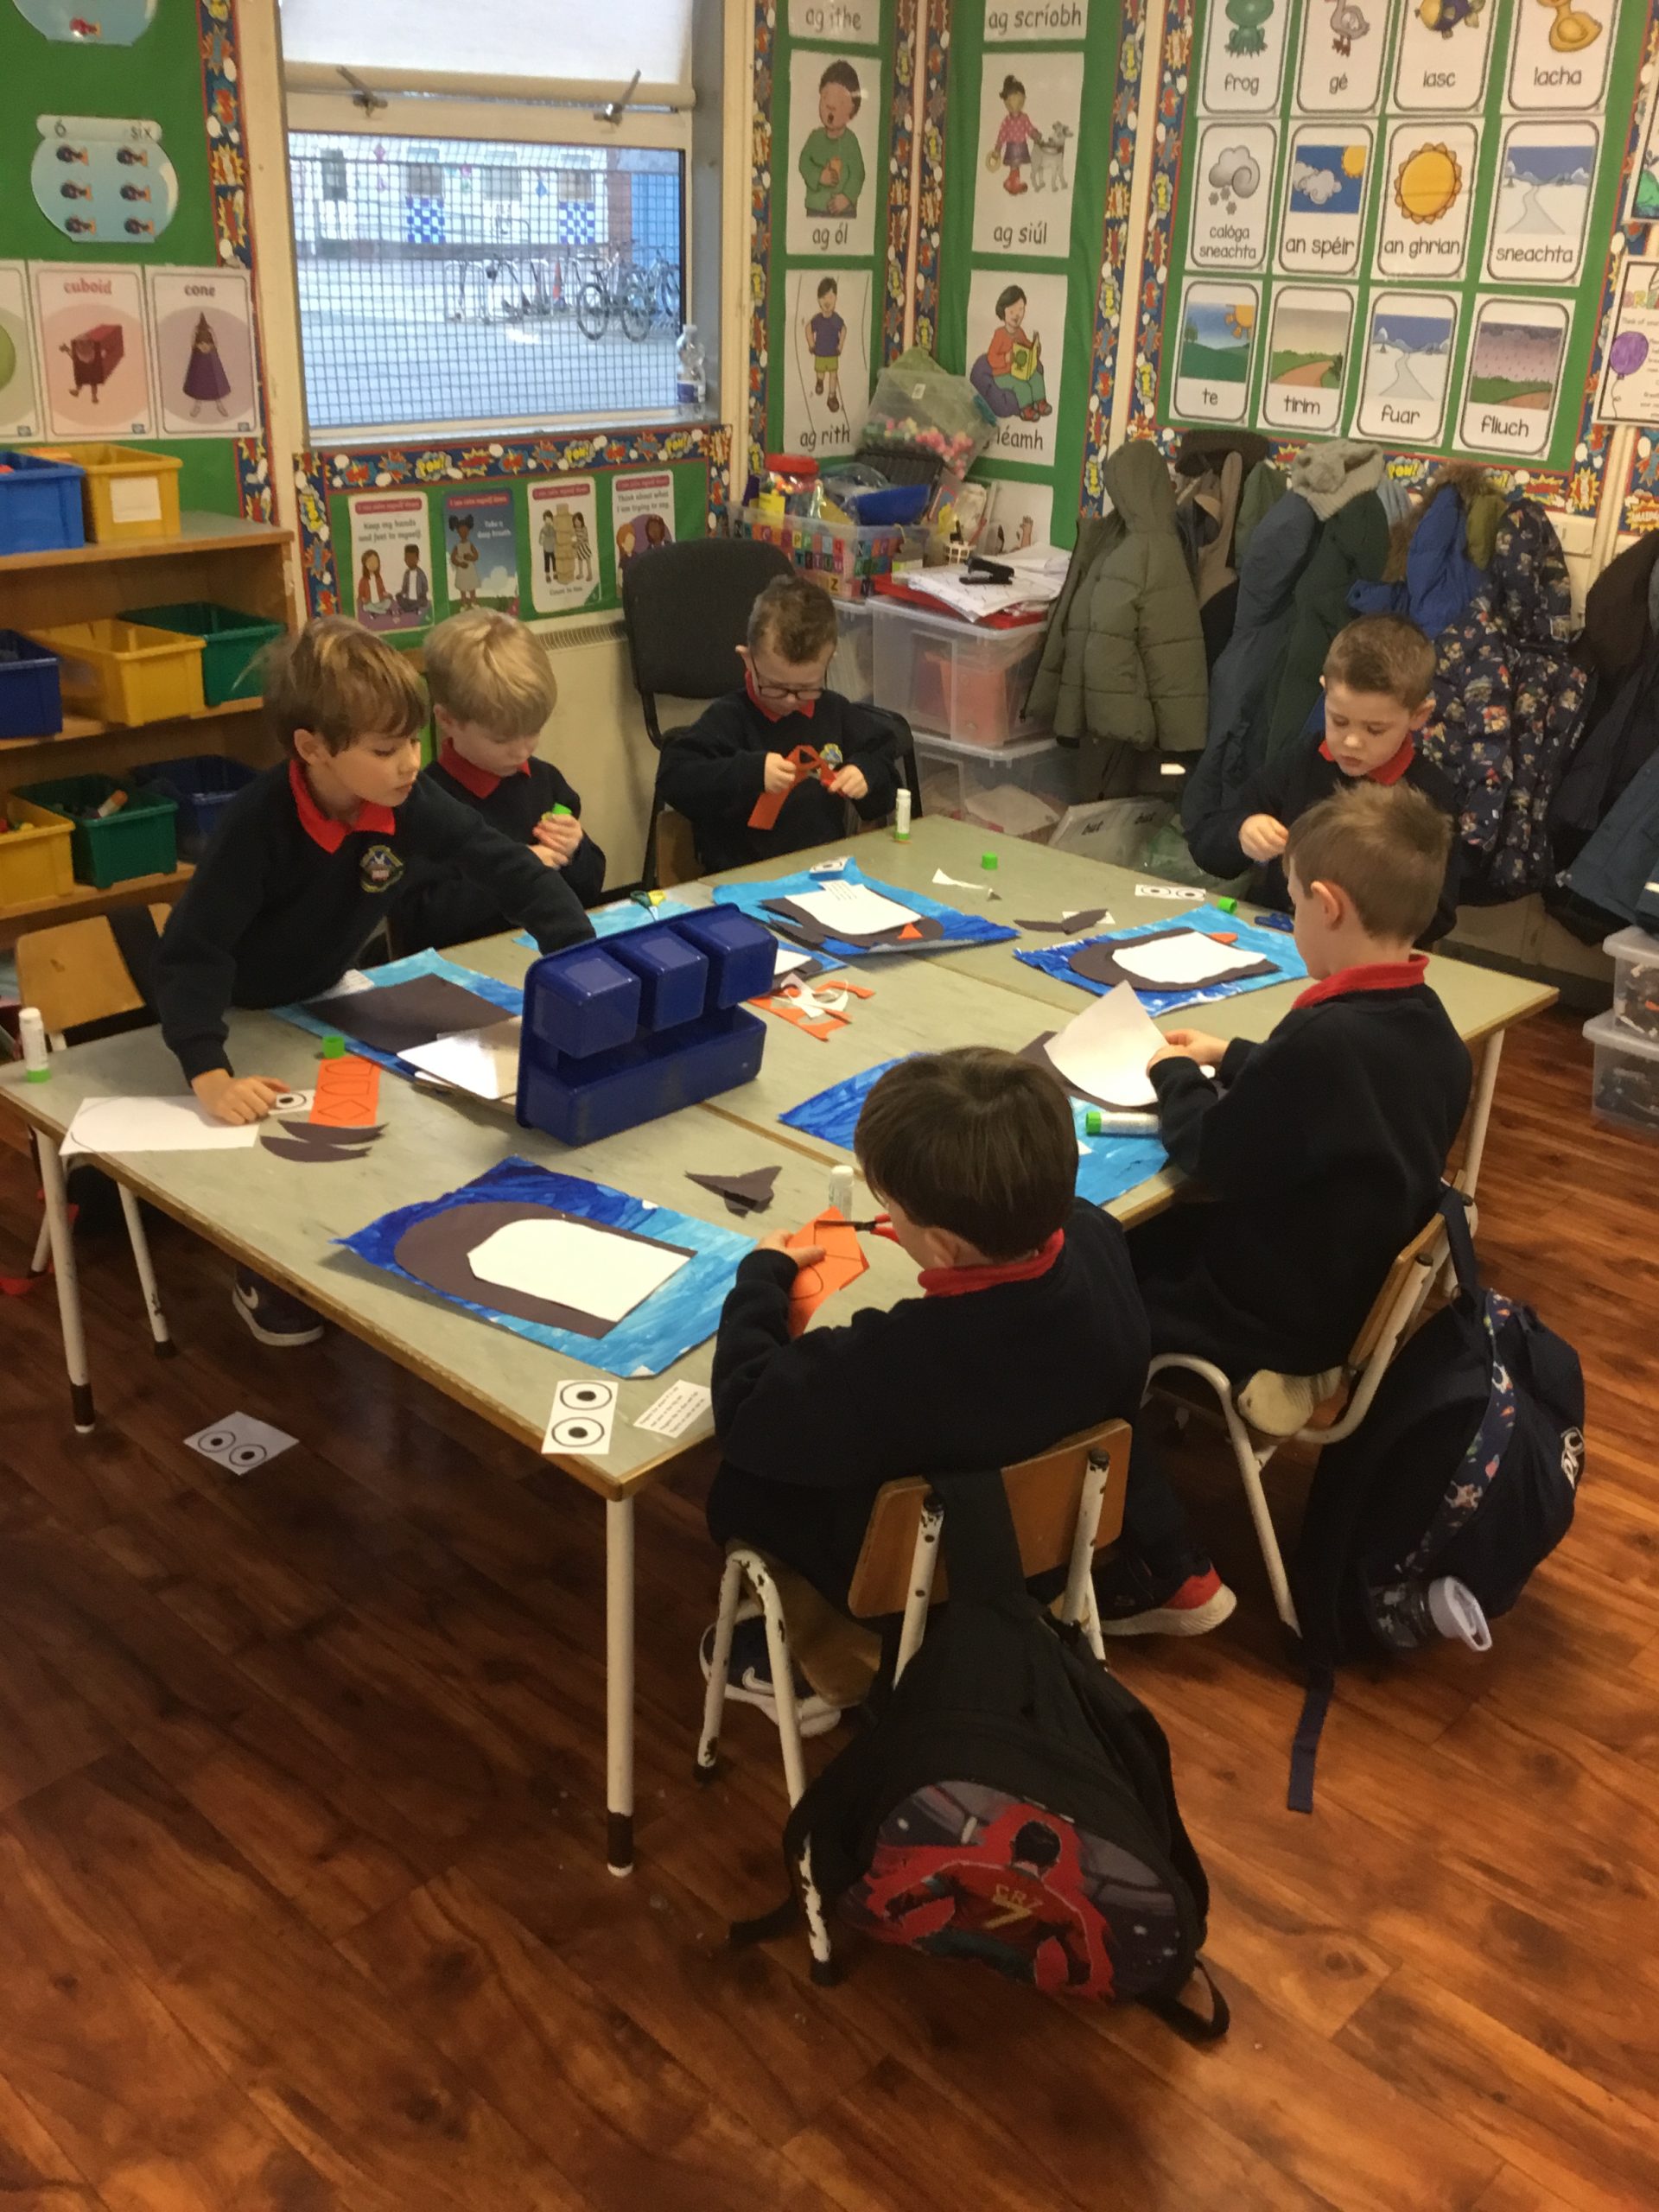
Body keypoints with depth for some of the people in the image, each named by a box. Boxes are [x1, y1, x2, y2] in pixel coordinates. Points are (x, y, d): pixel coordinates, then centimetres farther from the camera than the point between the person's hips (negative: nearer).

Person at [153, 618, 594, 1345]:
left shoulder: (406, 800, -21)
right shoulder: (258, 824, -36)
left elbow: (507, 868, -20)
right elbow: (189, 952, -38)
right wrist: (210, 1076, -48)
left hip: (324, 993, 5)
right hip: (240, 1012, -5)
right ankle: (264, 1275, 14)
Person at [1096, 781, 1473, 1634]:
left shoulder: (1325, 1037, -33)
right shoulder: (1426, 1026, -4)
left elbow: (1214, 1160, -20)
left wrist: (1176, 1080, -2)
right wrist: (1233, 1062, 12)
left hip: (1276, 1325, -9)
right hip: (1358, 1288, 9)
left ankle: (1164, 1575, 9)